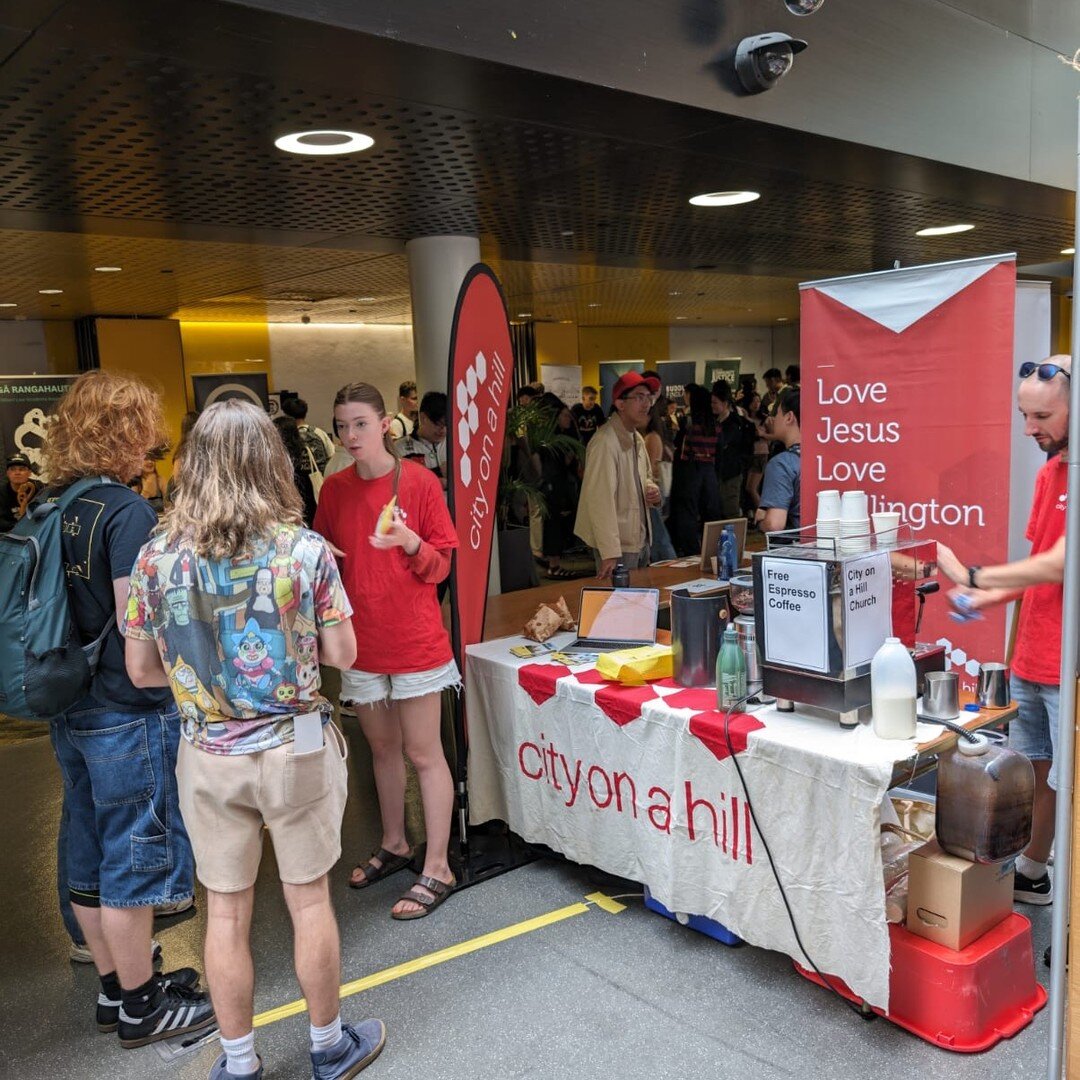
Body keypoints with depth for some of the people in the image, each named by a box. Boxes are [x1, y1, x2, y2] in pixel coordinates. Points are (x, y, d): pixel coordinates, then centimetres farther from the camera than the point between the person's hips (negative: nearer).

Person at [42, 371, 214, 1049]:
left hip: (72, 709, 8)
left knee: (90, 859, 18)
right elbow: (138, 627, -23)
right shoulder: (126, 511, -19)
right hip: (129, 714, -8)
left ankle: (117, 988, 35)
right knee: (134, 862, 6)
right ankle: (142, 1010, 22)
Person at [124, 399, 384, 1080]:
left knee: (226, 912, 15)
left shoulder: (157, 557, -6)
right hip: (296, 749, -2)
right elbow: (342, 654, -7)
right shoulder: (305, 550, -13)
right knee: (310, 900, 14)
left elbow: (142, 671, 1)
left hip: (208, 756, 2)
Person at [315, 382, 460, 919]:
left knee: (423, 753, 2)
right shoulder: (335, 489, 3)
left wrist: (410, 542, -27)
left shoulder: (419, 482, -10)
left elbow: (440, 566, -8)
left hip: (414, 638, -5)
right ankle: (394, 844, 35)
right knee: (382, 747, 18)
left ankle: (437, 868, 13)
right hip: (362, 640, 5)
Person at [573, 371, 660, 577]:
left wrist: (652, 490, 3)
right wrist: (610, 554, -28)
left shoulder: (637, 439, 11)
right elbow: (601, 500, -24)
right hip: (618, 544, -9)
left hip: (641, 540, 9)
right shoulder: (605, 442, -19)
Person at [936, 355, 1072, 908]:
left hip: (1065, 669, -8)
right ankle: (1031, 874, 35)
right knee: (1033, 770, 19)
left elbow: (1058, 566, -22)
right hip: (1031, 659, 8)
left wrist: (972, 576, -15)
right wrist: (994, 595, 4)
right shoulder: (1049, 471, 12)